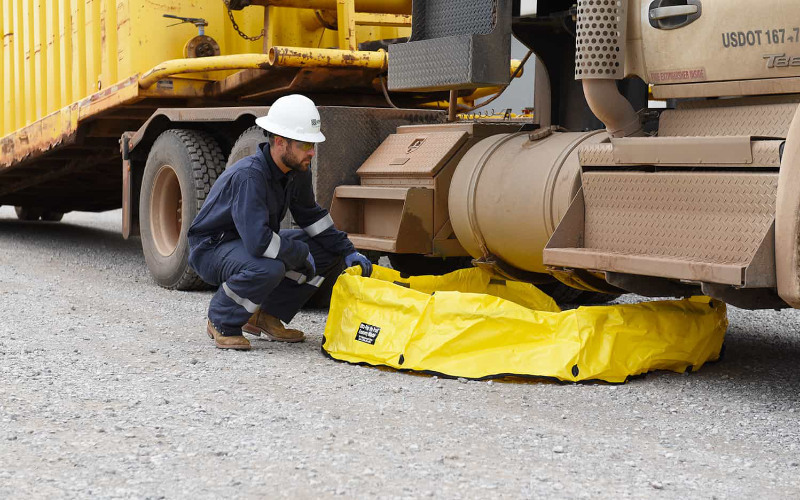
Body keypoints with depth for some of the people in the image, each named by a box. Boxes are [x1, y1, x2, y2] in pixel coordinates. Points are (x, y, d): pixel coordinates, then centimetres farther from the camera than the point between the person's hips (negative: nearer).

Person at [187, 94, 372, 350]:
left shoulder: (298, 170, -5)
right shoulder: (249, 175, -31)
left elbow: (310, 215, 14)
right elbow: (258, 242, -40)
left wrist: (348, 251, 4)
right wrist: (301, 253, -24)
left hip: (254, 241, 9)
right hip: (212, 248, -9)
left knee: (330, 251, 0)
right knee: (269, 268, -39)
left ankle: (265, 317, 6)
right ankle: (221, 322, -11)